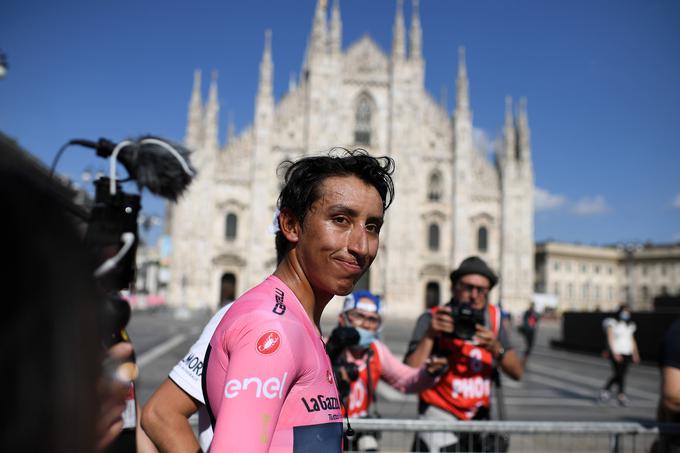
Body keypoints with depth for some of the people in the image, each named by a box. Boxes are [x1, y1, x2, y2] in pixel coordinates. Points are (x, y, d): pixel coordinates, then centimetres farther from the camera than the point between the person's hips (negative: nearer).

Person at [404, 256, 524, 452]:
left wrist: (497, 349, -21)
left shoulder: (492, 317, 2)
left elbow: (517, 373, -3)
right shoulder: (432, 319, -13)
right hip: (440, 417, -5)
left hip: (479, 419, 5)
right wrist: (430, 335, -31)